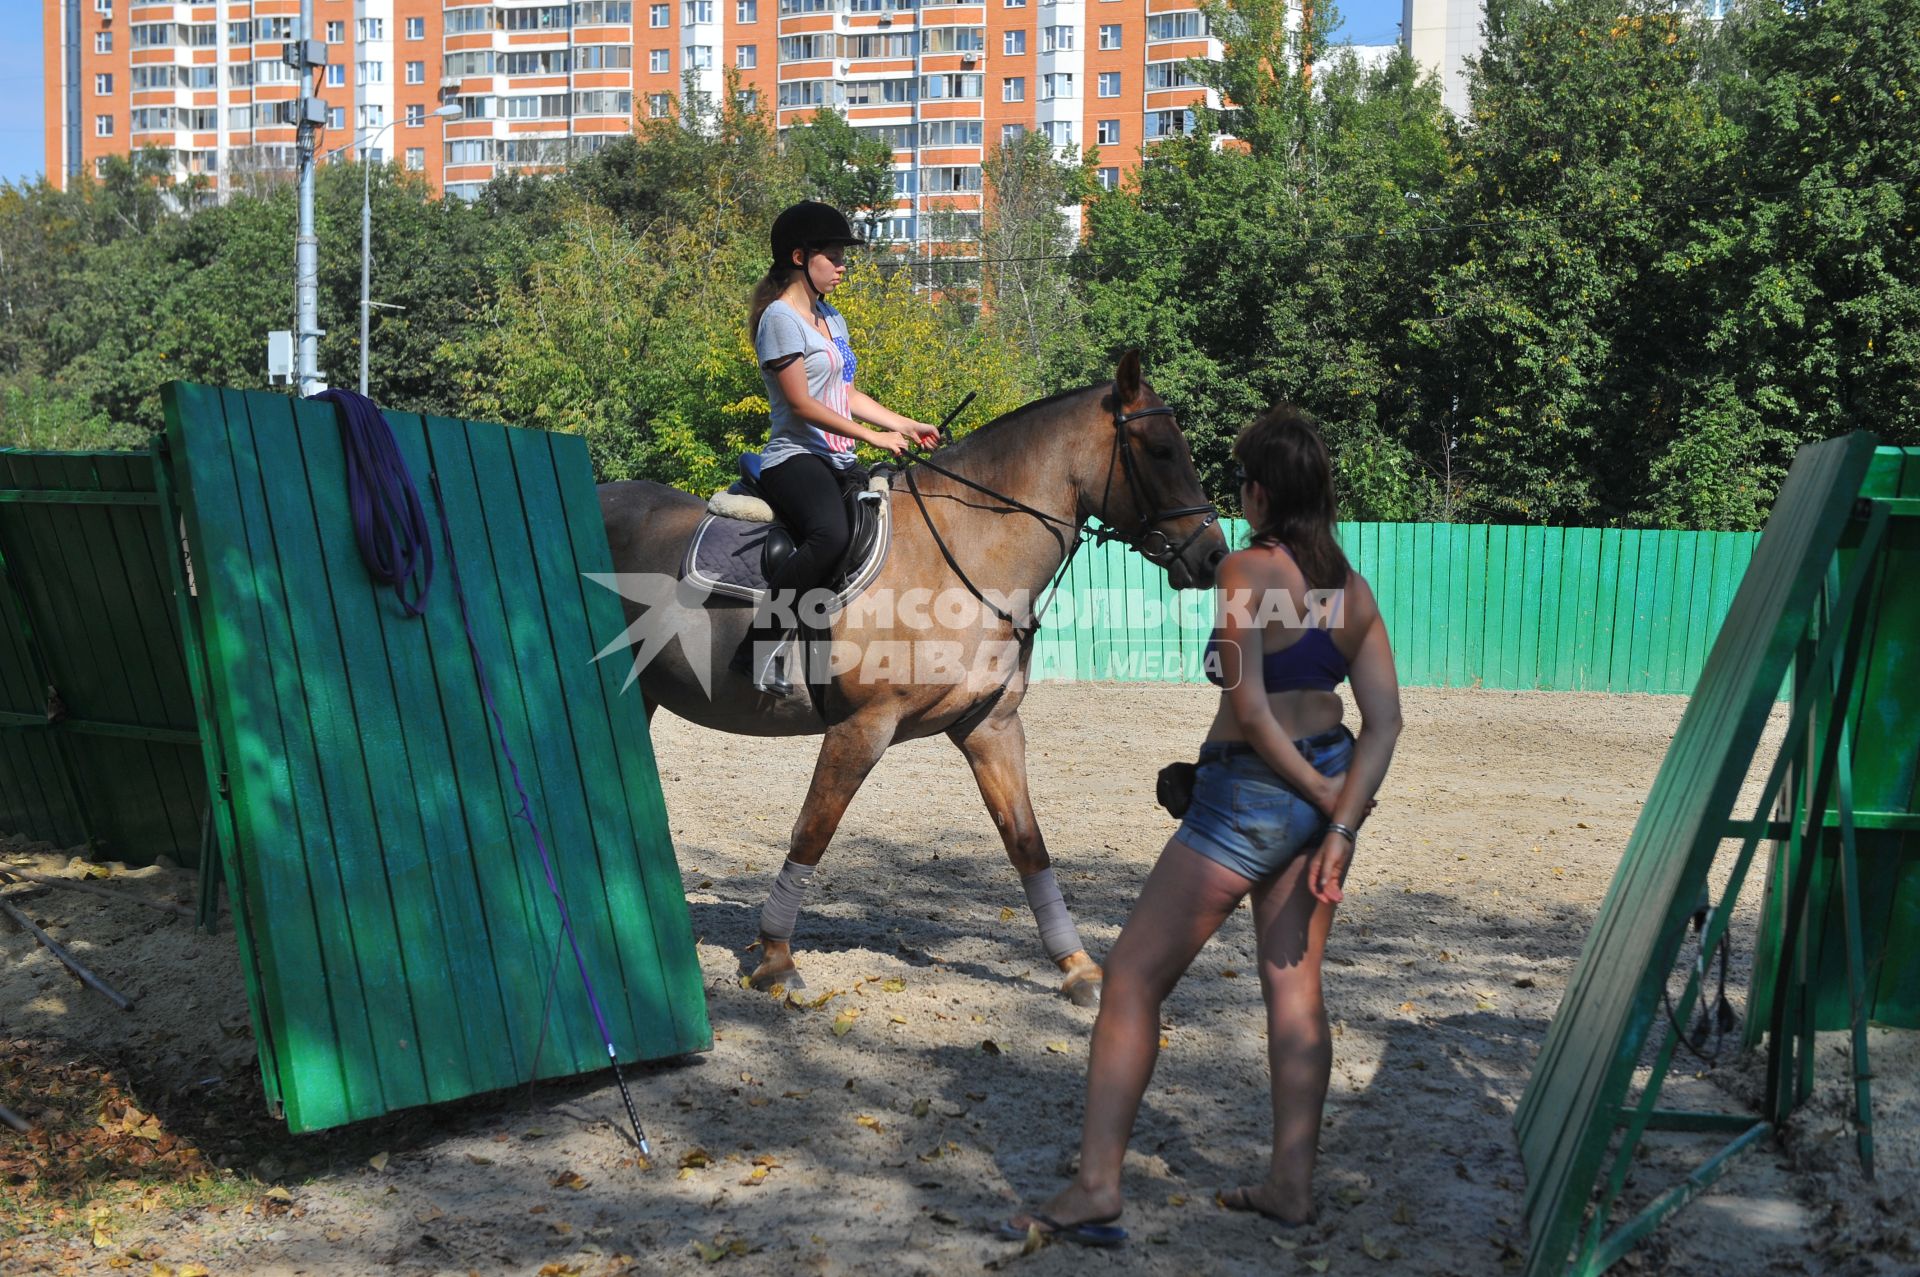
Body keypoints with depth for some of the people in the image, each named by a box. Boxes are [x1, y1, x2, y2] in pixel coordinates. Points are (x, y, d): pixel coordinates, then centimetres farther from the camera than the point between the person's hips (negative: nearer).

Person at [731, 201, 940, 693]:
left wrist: (908, 426, 13)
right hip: (796, 458, -10)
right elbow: (801, 403, -14)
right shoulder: (781, 317, -7)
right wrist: (873, 437, -17)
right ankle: (758, 650, -31)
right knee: (830, 536, -36)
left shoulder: (831, 318, 21)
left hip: (839, 463, 10)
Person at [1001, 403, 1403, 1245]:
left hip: (1247, 794, -7)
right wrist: (1340, 826, -7)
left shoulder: (1247, 570, -15)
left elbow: (1249, 710, -21)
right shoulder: (1353, 589, 4)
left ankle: (1096, 1185, -2)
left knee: (1133, 980, 0)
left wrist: (1326, 797, -11)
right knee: (1294, 990, 14)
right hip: (1324, 785, 7)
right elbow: (1383, 721, -1)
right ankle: (1292, 1181, 19)